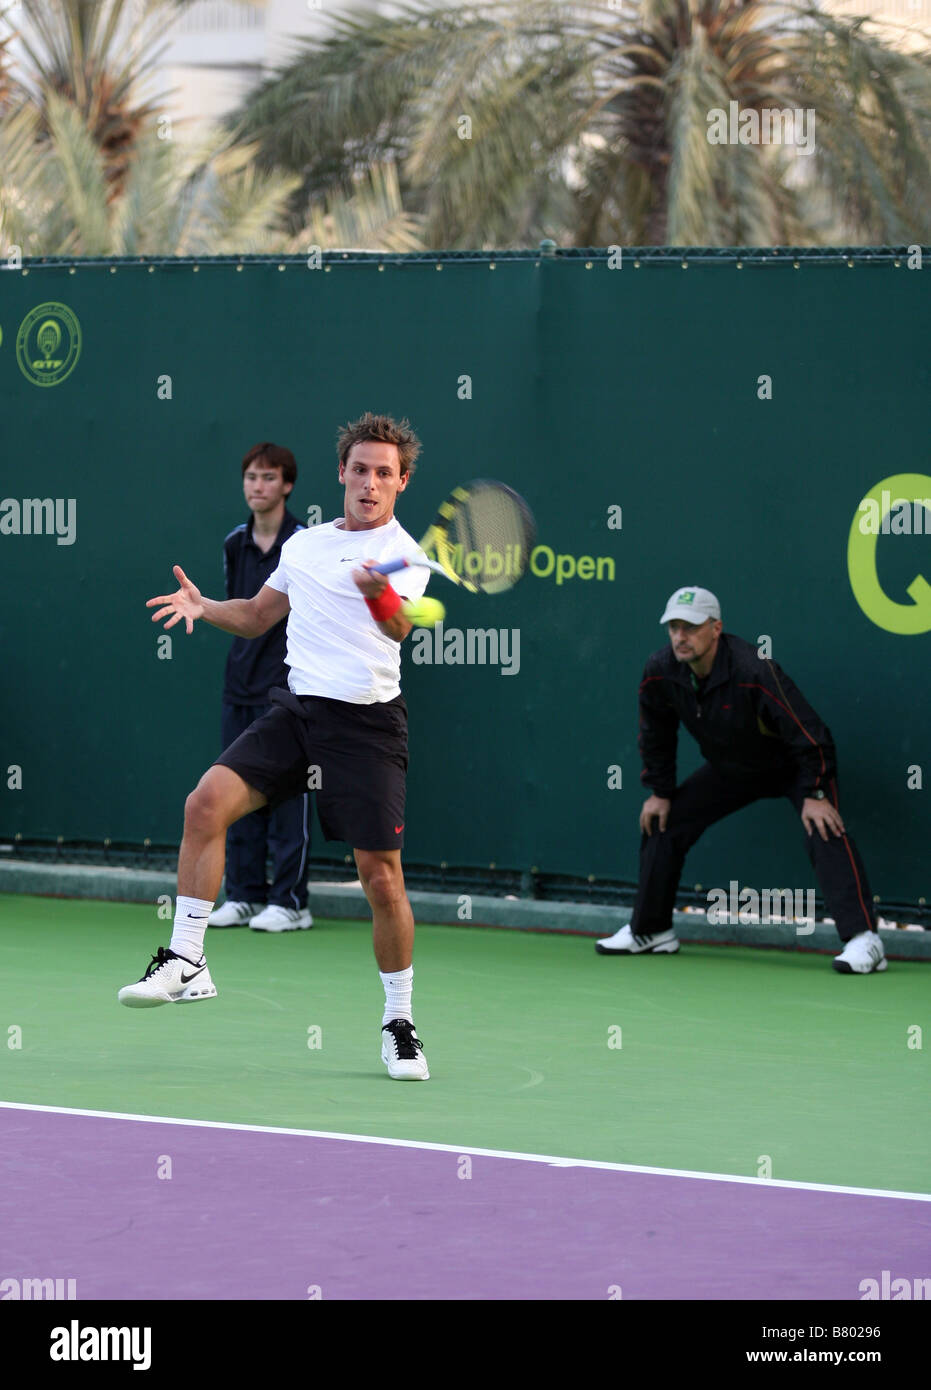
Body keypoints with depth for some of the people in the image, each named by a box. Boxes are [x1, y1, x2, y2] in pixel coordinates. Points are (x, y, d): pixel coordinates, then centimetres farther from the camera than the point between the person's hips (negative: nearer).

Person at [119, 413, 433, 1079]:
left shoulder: (404, 553, -4)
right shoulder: (304, 545, 15)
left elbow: (400, 627, -24)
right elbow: (257, 615, 28)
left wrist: (380, 595, -47)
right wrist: (203, 605, 8)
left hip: (367, 723, -5)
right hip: (296, 707, 5)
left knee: (381, 876, -6)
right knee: (207, 801, -17)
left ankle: (399, 1023, 11)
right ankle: (187, 961, -11)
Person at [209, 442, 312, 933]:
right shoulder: (235, 544, 9)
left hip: (287, 690, -6)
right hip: (241, 688, 6)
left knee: (287, 794, -5)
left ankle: (290, 902, -1)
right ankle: (244, 896, 14)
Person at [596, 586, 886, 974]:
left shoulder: (753, 671, -36)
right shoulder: (660, 672, -18)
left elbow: (809, 733, -31)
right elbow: (655, 736, 3)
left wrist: (816, 794, -31)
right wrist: (660, 792, 4)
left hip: (791, 766, -6)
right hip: (729, 769, 6)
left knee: (823, 830, -29)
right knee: (661, 823, 4)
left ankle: (863, 940, -35)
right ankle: (649, 930, 22)